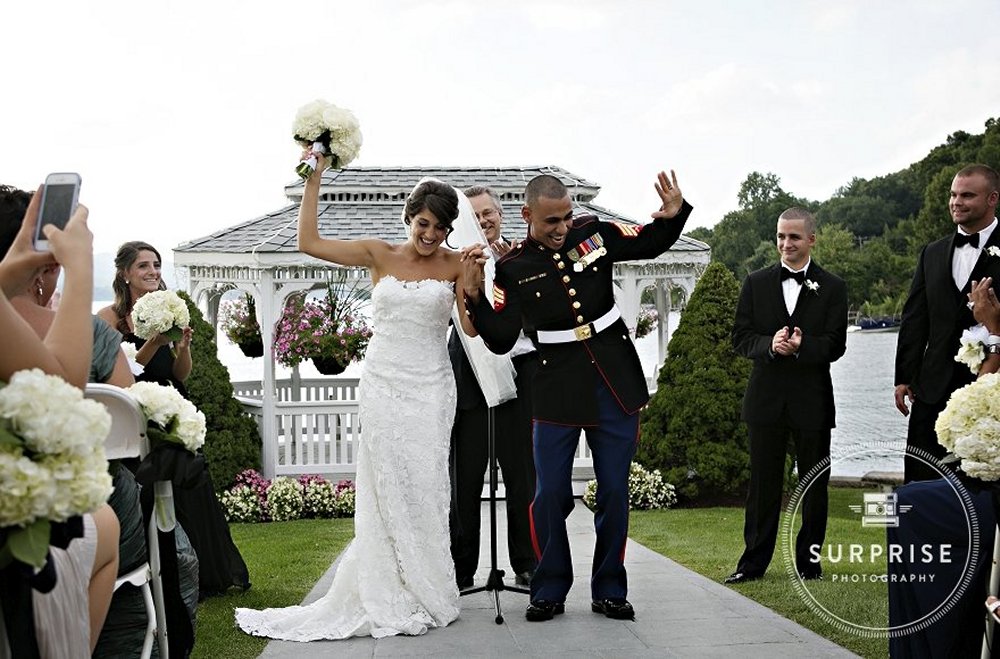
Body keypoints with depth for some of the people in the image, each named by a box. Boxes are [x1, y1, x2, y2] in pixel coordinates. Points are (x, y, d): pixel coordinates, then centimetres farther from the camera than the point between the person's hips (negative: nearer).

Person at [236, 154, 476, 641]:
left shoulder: (455, 265, 2)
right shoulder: (380, 255, 3)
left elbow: (471, 327, -4)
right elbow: (308, 242, -2)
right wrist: (314, 177, -5)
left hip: (431, 390, 0)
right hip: (383, 386, 0)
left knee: (424, 489, 0)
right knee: (388, 490, 2)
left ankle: (423, 594, 12)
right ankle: (390, 600, 11)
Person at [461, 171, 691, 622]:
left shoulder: (594, 232, 1)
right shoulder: (513, 269, -4)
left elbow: (651, 244, 14)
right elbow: (500, 340, -8)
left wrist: (672, 214, -6)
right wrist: (474, 294, -21)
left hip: (616, 385, 2)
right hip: (558, 392, -2)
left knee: (614, 492, 7)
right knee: (550, 495, 0)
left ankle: (609, 592, 20)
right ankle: (549, 591, 18)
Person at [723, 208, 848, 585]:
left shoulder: (832, 288, 3)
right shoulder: (756, 284, 8)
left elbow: (835, 345, -4)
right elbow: (740, 339, 3)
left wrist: (801, 346, -23)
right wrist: (770, 344, -17)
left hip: (812, 399, -1)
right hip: (766, 397, 1)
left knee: (814, 484, 7)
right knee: (763, 483, 6)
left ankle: (809, 561, 19)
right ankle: (753, 563, 13)